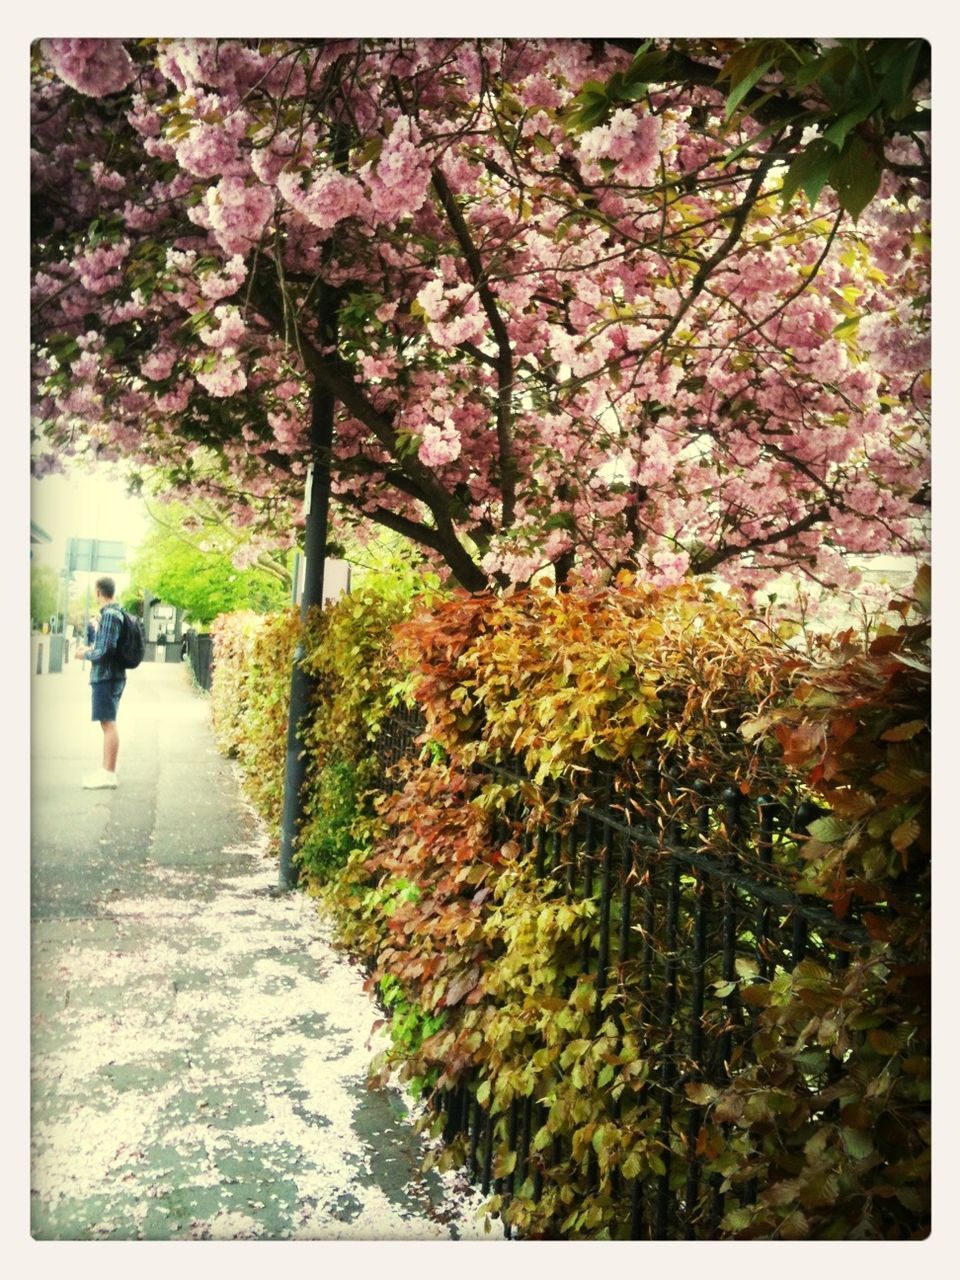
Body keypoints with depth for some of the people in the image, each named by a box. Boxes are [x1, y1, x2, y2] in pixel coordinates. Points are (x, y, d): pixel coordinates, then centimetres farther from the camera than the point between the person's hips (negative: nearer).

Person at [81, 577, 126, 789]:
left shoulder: (109, 615, -16)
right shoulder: (118, 612, 13)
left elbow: (104, 651, -20)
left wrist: (87, 653, -4)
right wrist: (94, 648, 15)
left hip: (105, 676, -10)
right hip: (112, 674, 10)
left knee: (108, 724, -7)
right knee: (108, 723, 15)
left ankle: (109, 774, -4)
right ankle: (107, 769, 22)